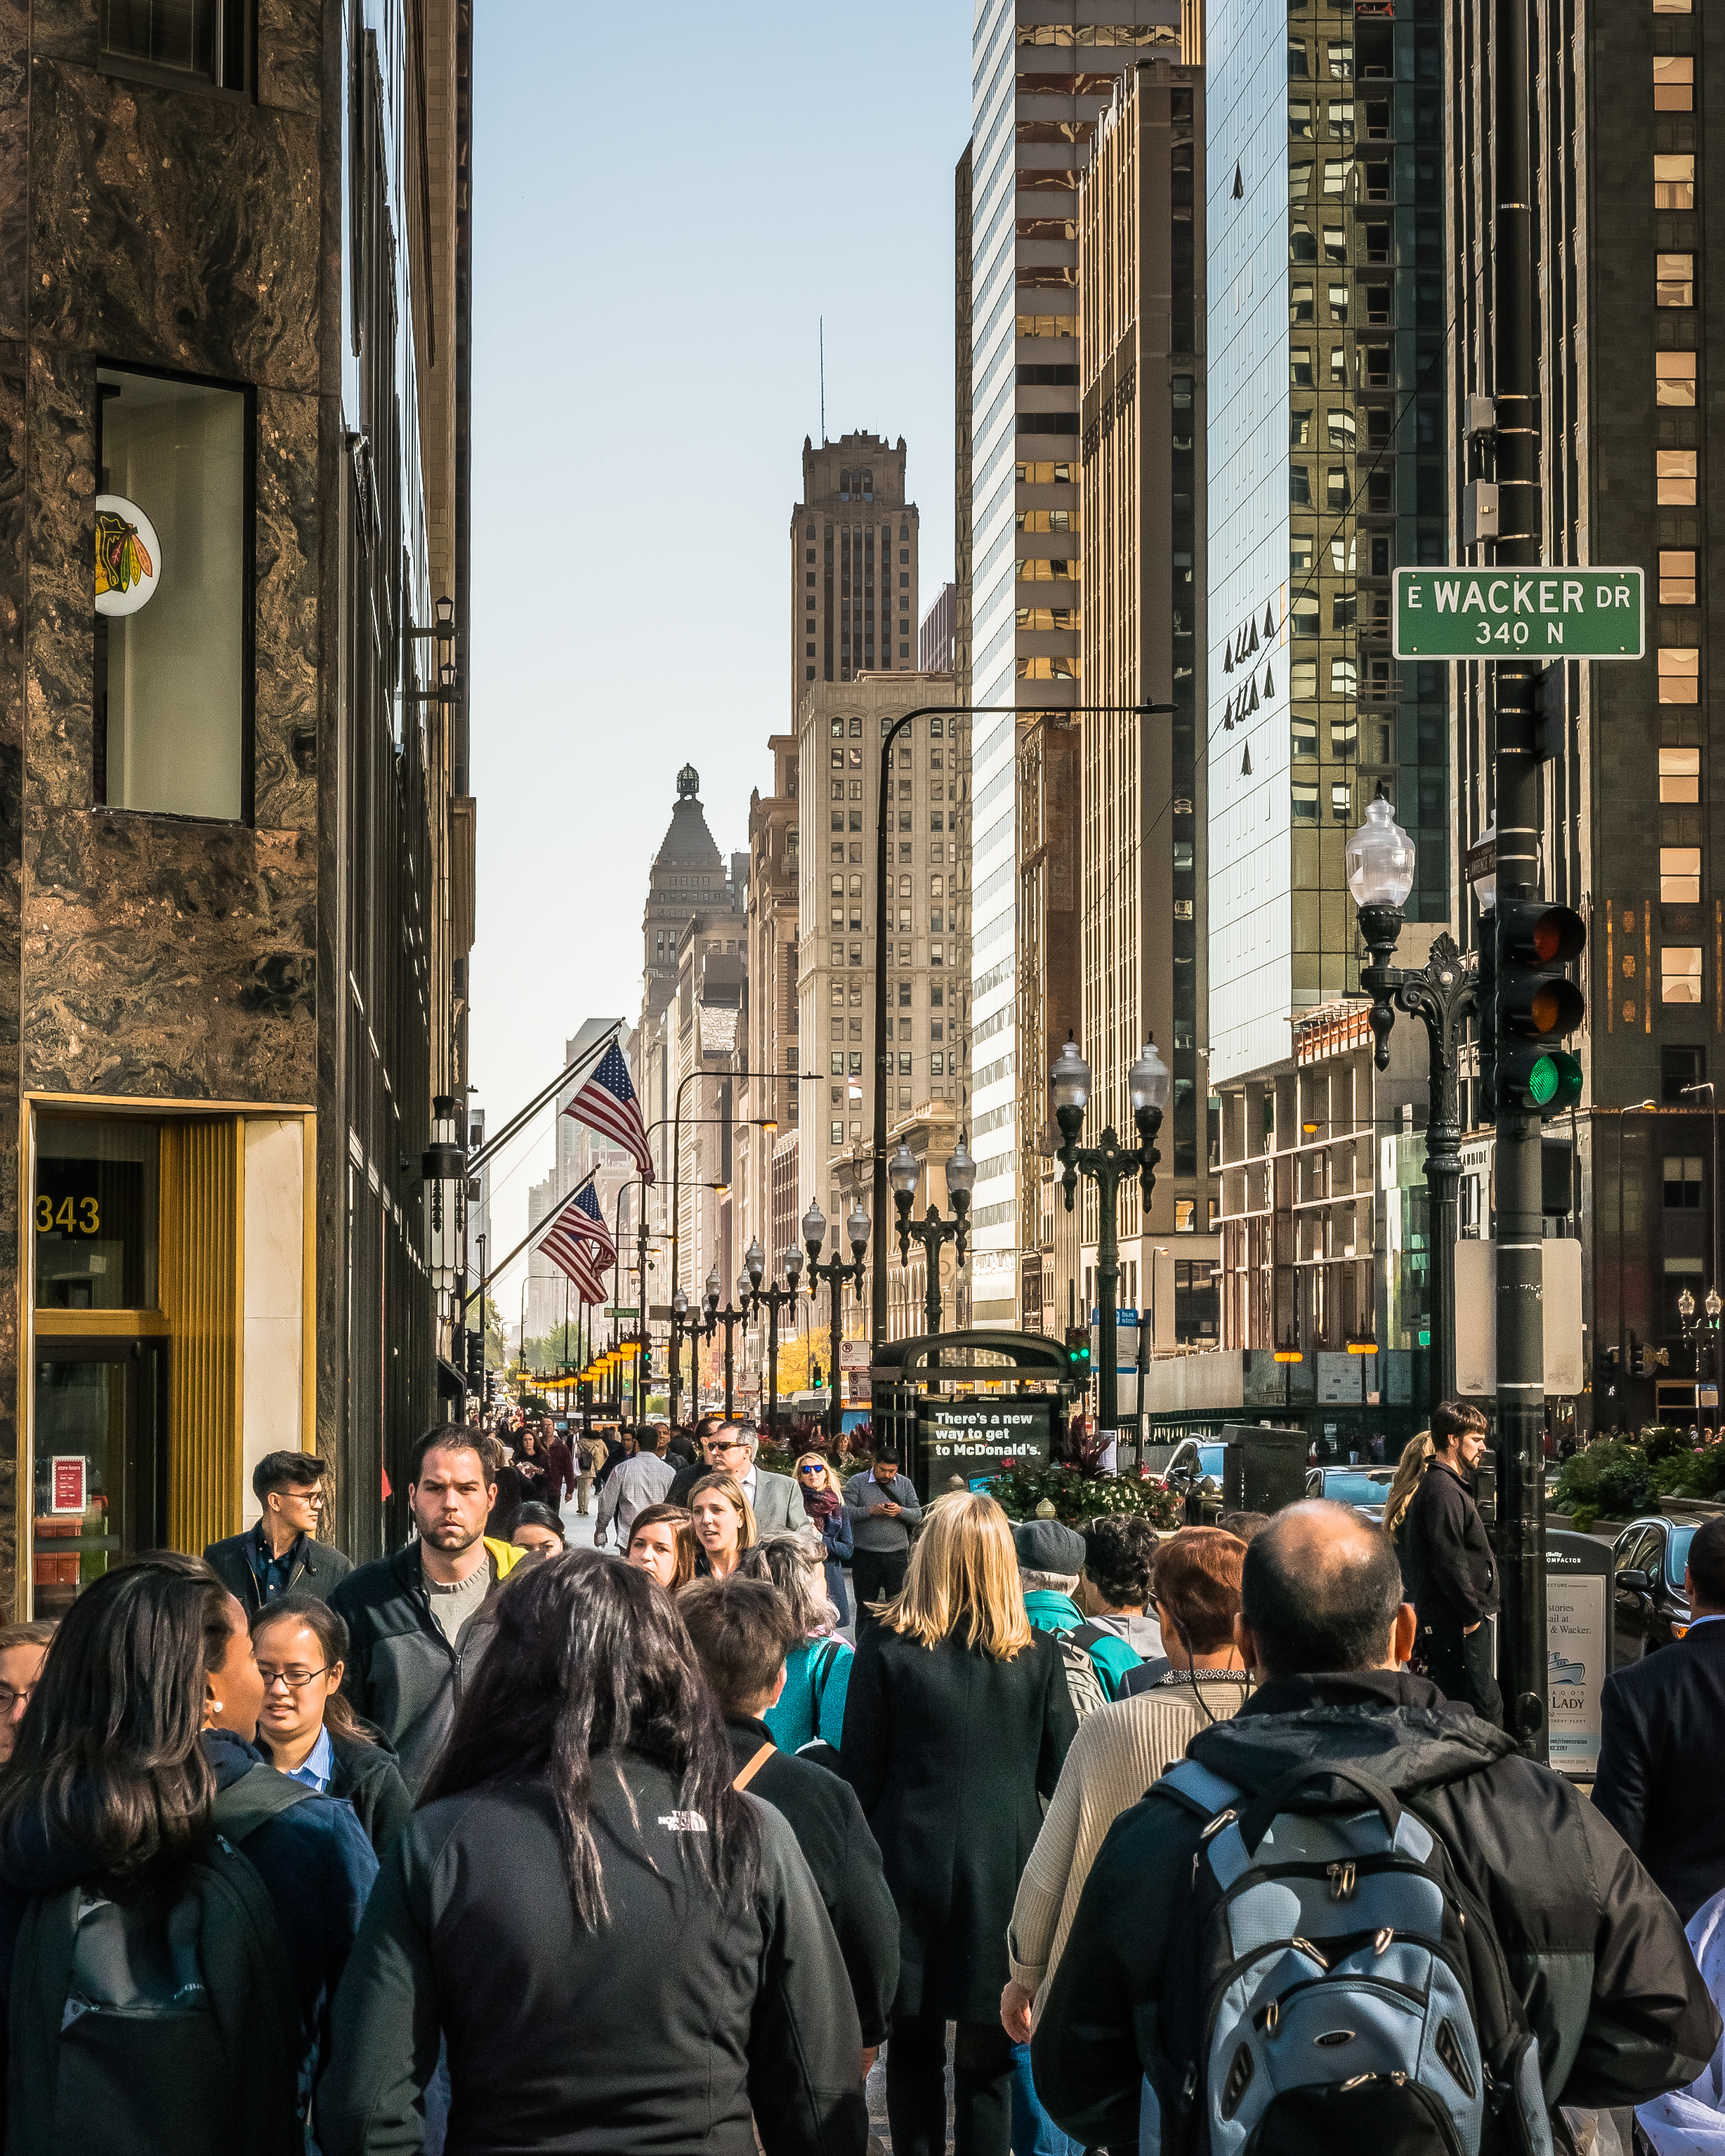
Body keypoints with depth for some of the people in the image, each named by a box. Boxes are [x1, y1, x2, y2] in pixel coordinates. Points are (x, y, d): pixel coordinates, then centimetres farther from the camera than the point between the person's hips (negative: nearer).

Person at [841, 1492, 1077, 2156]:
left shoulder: (886, 1648, -9)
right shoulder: (1037, 1657, -5)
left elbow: (862, 1774, -4)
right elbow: (1060, 1774, 1)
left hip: (912, 1865, -1)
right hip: (1003, 1872, 1)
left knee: (914, 2051, 12)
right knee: (986, 2062, 8)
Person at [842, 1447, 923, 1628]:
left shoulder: (905, 1484, 9)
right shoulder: (857, 1482, 0)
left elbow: (918, 1516, 6)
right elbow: (845, 1512, -9)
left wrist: (900, 1511, -13)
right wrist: (871, 1511, -20)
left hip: (897, 1556, 2)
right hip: (865, 1556, -2)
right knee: (866, 1609, 4)